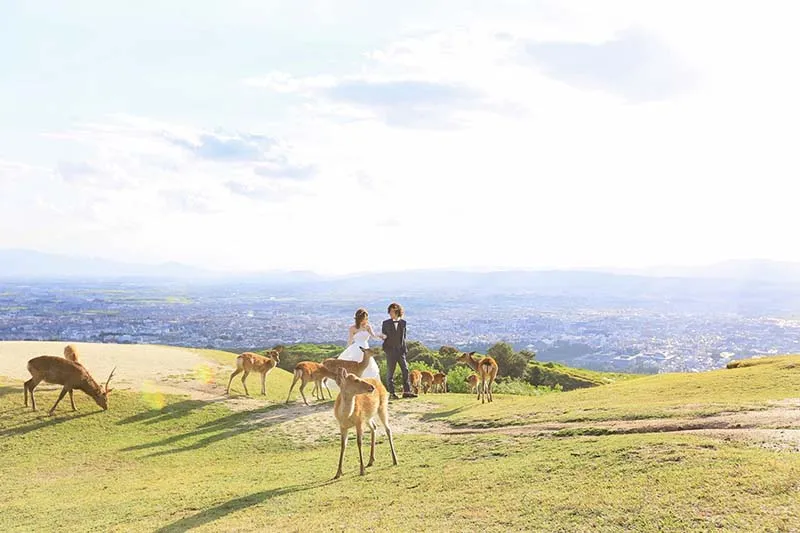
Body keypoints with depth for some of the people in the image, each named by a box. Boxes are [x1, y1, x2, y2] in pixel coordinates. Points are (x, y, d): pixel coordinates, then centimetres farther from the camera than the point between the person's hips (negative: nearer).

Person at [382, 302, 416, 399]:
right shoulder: (386, 323, 2)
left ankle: (406, 391, 5)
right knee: (390, 372, 0)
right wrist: (383, 336, -13)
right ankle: (391, 393, 6)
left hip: (401, 350, 3)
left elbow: (404, 336, 15)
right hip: (390, 351, -3)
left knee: (405, 370, -1)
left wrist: (404, 349, 11)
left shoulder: (403, 323, 9)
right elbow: (383, 336, 7)